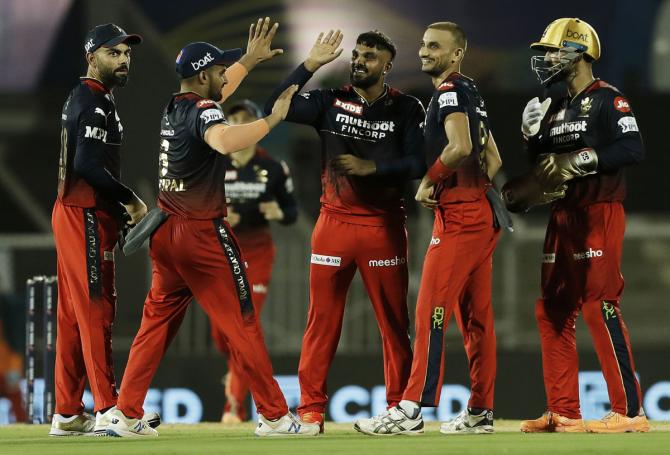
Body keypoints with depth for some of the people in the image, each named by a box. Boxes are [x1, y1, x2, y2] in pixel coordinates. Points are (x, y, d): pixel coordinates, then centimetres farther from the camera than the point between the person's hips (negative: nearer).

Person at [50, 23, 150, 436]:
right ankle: (108, 409, -10)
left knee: (74, 314, 11)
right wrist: (132, 201, -16)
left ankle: (68, 414, 14)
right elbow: (88, 165, -24)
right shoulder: (94, 102, -14)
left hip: (79, 213, 10)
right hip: (85, 216, -10)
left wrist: (120, 208, 12)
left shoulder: (85, 99, 18)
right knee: (96, 308, -10)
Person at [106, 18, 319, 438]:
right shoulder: (202, 111, -15)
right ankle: (274, 416, 2)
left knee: (157, 321, 10)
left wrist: (250, 60, 38)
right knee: (242, 322, -2)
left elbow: (215, 91, 35)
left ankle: (127, 415, 5)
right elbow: (226, 142, -39)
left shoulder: (174, 107, 12)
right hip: (202, 232, -8)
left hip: (166, 231, 8)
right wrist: (272, 119, -28)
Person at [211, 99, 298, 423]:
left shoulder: (273, 168, -2)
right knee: (221, 329, 3)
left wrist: (279, 213, -19)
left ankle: (235, 406, -8)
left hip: (257, 253, -1)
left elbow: (292, 211, 4)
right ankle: (237, 368, 38)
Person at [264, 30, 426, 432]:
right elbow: (276, 108, -7)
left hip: (384, 225, -1)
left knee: (393, 320, 3)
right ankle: (311, 406, 3)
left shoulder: (406, 109, 0)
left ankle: (400, 405, 10)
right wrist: (310, 65, -9)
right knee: (322, 316, 1)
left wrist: (370, 167, -18)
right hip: (335, 221, 1)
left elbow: (418, 163, -8)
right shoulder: (330, 101, 4)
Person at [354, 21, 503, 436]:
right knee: (476, 317, 11)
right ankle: (481, 413, 14)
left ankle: (412, 409, -15)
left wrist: (428, 182, -13)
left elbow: (460, 147, -25)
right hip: (484, 214, 10)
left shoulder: (449, 92, -10)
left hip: (458, 215, -10)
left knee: (431, 312, -11)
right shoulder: (473, 95, 19)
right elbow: (493, 159, 23)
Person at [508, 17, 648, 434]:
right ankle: (564, 412, 13)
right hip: (563, 216, 9)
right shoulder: (556, 109, 18)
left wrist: (579, 160, -22)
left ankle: (629, 411, -13)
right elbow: (542, 165, 21)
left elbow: (633, 149, -21)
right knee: (552, 312, 8)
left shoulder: (607, 100, -8)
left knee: (600, 308, -14)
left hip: (599, 214, -9)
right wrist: (532, 135, 4)